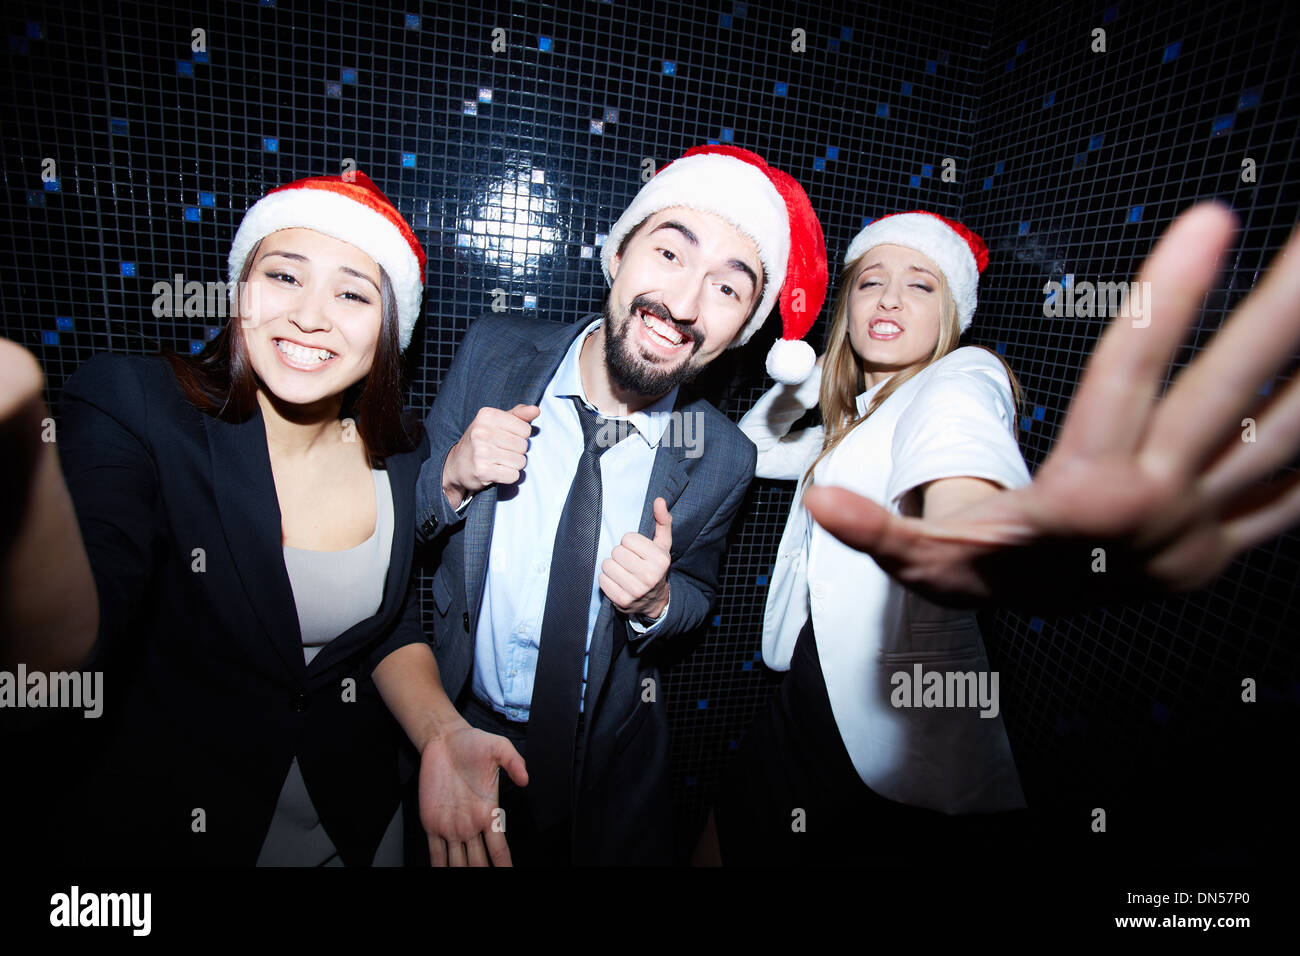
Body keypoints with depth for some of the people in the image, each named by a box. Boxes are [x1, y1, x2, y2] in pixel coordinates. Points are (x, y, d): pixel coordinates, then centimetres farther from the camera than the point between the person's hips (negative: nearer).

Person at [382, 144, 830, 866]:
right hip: (454, 722, 2)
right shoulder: (493, 353, -18)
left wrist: (656, 600, -24)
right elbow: (398, 521, -6)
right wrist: (454, 476, -28)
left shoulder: (721, 459, -20)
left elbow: (696, 595, -2)